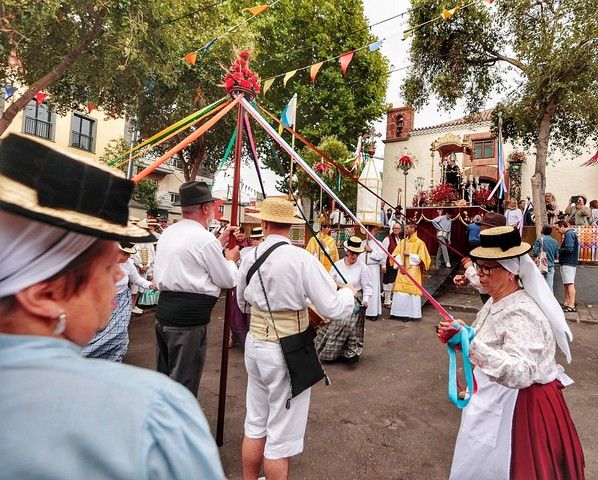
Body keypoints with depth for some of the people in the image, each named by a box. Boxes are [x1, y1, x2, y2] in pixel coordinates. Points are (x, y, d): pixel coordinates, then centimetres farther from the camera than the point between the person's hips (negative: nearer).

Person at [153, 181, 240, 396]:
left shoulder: (168, 233, 10)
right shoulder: (204, 238, -16)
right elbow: (228, 280, -8)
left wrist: (220, 242, 23)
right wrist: (231, 258, 10)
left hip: (163, 313, 9)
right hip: (188, 319, -9)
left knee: (165, 375, 22)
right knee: (184, 382, 5)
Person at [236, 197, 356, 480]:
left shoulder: (249, 258, -2)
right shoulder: (301, 259, -19)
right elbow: (335, 309, -18)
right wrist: (348, 292, 3)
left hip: (254, 345, 6)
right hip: (287, 352, -5)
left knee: (255, 425, 23)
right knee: (280, 436, 11)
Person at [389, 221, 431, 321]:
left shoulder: (419, 243, -4)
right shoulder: (402, 241, 11)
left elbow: (420, 258, -8)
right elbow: (396, 254, 6)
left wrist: (409, 254, -13)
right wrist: (400, 264, -8)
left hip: (413, 271, -4)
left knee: (411, 292, -3)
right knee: (399, 292, 4)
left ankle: (409, 313, 7)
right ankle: (398, 312, 13)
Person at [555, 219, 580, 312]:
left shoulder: (569, 234, -12)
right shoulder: (571, 233, 20)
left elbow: (568, 249, -23)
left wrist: (558, 251, -9)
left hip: (568, 263, -11)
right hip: (569, 262, 11)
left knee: (569, 284, -9)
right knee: (566, 284, 14)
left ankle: (571, 306, -8)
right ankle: (566, 303, 20)